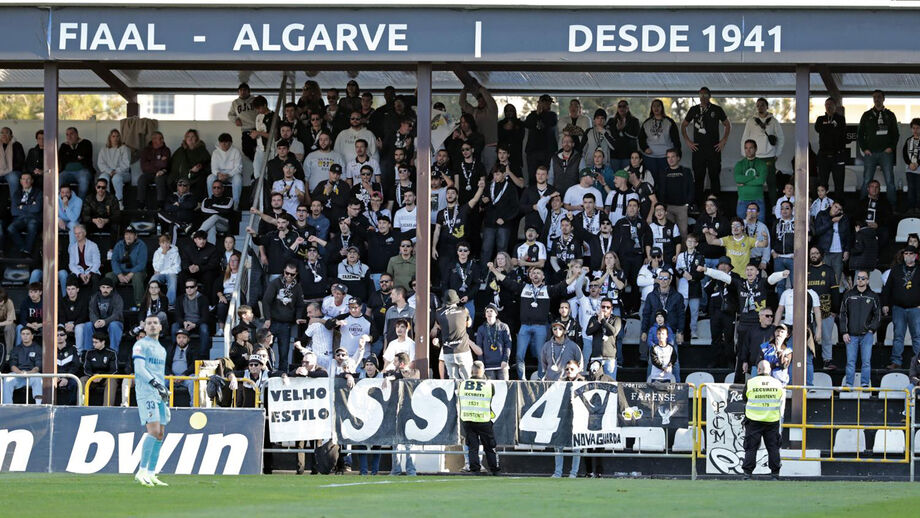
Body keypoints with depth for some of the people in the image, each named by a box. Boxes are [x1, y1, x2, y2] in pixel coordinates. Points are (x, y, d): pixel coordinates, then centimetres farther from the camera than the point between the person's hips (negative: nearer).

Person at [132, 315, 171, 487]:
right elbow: (139, 368, -13)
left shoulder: (161, 349, 23)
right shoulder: (141, 345, -1)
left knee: (160, 434, 3)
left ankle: (151, 474, 5)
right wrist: (155, 383, -24)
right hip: (146, 393, -8)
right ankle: (142, 471, -17)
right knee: (154, 431, -19)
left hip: (160, 395, 8)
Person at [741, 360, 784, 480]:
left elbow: (744, 399, 6)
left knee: (751, 448, 4)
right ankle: (775, 474, 8)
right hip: (772, 420, 1)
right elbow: (781, 400, 12)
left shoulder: (750, 383, -6)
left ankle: (747, 473, -1)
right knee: (773, 447, 9)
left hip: (754, 420, -1)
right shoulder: (777, 383, 0)